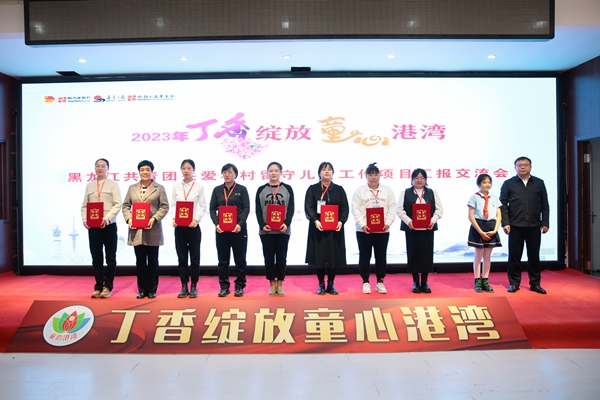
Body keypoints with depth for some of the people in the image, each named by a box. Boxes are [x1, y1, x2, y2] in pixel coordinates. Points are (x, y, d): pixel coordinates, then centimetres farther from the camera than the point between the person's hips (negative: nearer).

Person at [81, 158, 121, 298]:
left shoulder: (113, 184, 3)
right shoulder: (89, 185, 14)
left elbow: (117, 205, -6)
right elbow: (84, 206, 11)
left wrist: (107, 218, -19)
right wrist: (85, 219, -6)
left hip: (109, 225, -3)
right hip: (92, 226, 3)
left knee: (110, 258, 2)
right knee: (96, 258, 6)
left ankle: (108, 287, 10)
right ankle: (98, 287, 14)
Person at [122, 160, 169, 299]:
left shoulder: (159, 188, 4)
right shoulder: (132, 188, 13)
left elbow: (164, 207, -2)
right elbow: (125, 205, 11)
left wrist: (154, 218, -16)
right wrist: (128, 218, -7)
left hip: (153, 230, -2)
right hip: (136, 230, 3)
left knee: (152, 261, 4)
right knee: (140, 261, 8)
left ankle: (152, 290, 14)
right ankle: (142, 290, 17)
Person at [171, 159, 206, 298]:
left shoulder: (199, 187, 2)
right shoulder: (176, 187, 8)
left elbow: (203, 206, 0)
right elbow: (173, 205, 6)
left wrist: (196, 220, -14)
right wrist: (174, 219, -11)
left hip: (193, 226, -2)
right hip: (179, 226, 2)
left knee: (194, 257, 3)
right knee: (181, 257, 5)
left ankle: (194, 287, 13)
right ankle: (184, 287, 14)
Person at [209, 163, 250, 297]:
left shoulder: (242, 189, 3)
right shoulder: (217, 190, 10)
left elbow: (246, 208, -3)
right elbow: (212, 209, 7)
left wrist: (240, 224, -16)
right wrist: (216, 224, -10)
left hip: (238, 228, -2)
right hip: (221, 229, 2)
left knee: (240, 258, 3)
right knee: (223, 259, 6)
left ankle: (239, 286, 13)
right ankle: (224, 286, 15)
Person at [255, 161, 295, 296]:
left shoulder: (287, 188, 6)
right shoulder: (261, 190, 7)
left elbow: (291, 209, 1)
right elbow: (258, 210, 3)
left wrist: (286, 223, -15)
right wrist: (262, 224, -12)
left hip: (283, 230, 0)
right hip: (266, 230, 1)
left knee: (281, 257, 5)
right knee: (269, 257, 5)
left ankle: (280, 284, 16)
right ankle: (272, 284, 16)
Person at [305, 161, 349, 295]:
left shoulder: (339, 189, 10)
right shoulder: (312, 189, 5)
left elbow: (345, 208, 5)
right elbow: (308, 207, -4)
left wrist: (341, 221, -13)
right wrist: (315, 220, -20)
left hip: (335, 228, 2)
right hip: (318, 228, -1)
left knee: (334, 255, 4)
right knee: (319, 255, 1)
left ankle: (331, 285, 16)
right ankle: (321, 285, 13)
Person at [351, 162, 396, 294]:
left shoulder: (387, 190, 8)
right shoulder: (359, 190, 2)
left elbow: (392, 208, 3)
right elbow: (355, 209, -4)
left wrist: (388, 223, -11)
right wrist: (362, 224, -15)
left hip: (382, 230, 2)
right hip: (364, 230, -2)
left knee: (381, 256, 7)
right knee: (365, 256, 5)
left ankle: (380, 282, 19)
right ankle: (365, 282, 16)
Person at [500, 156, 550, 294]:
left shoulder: (539, 183, 9)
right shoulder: (508, 183, 3)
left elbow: (545, 205, 9)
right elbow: (503, 204, 0)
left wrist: (545, 223, 3)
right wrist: (505, 223, -8)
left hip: (534, 226, 2)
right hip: (515, 226, -1)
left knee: (534, 255, 8)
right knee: (514, 255, 5)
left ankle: (535, 283, 20)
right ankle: (514, 283, 15)